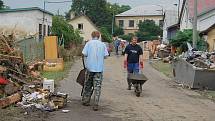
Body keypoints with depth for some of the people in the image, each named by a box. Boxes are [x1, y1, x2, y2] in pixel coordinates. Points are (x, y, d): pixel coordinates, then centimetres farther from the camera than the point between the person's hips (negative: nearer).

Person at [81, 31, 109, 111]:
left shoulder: (89, 43, -1)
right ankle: (95, 105, -3)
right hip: (99, 68, 0)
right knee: (97, 86, 1)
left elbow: (84, 54, -6)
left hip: (90, 67, 0)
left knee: (88, 85, 16)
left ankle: (85, 101, 26)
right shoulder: (102, 44, 3)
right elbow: (105, 55, 1)